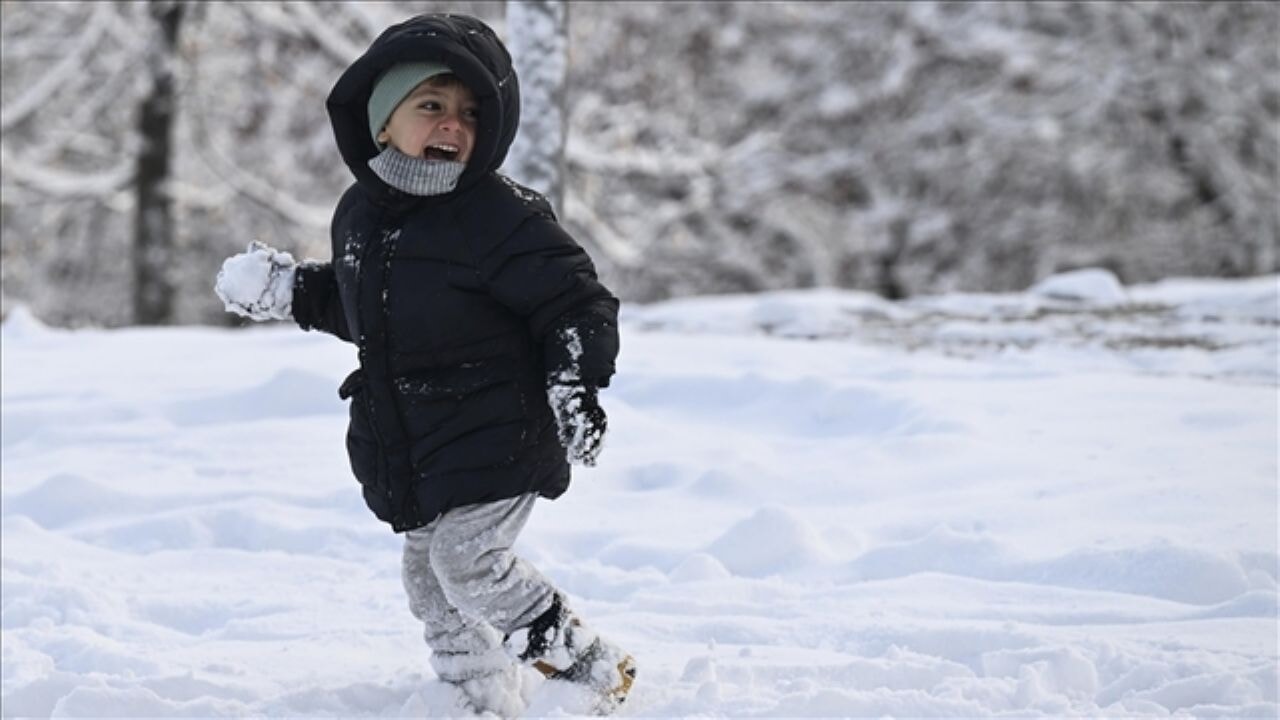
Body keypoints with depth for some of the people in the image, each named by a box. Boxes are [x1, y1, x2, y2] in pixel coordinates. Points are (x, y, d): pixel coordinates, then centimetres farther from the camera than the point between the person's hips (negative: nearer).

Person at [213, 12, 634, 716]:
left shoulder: (498, 215, -17)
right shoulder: (360, 210, 5)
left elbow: (576, 300, -14)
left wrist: (576, 385, -25)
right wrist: (292, 291, 12)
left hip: (495, 439, -7)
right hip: (408, 445, 8)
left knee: (467, 560, -17)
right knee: (429, 578, 11)